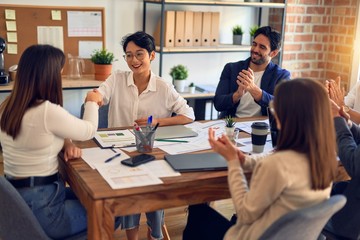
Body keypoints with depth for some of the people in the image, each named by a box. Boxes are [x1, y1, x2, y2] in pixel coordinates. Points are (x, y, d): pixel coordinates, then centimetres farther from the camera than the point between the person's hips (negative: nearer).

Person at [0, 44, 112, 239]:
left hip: (16, 199, 8)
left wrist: (67, 144, -4)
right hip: (39, 208, -8)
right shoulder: (48, 111, -25)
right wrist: (92, 102, 11)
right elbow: (88, 131, -8)